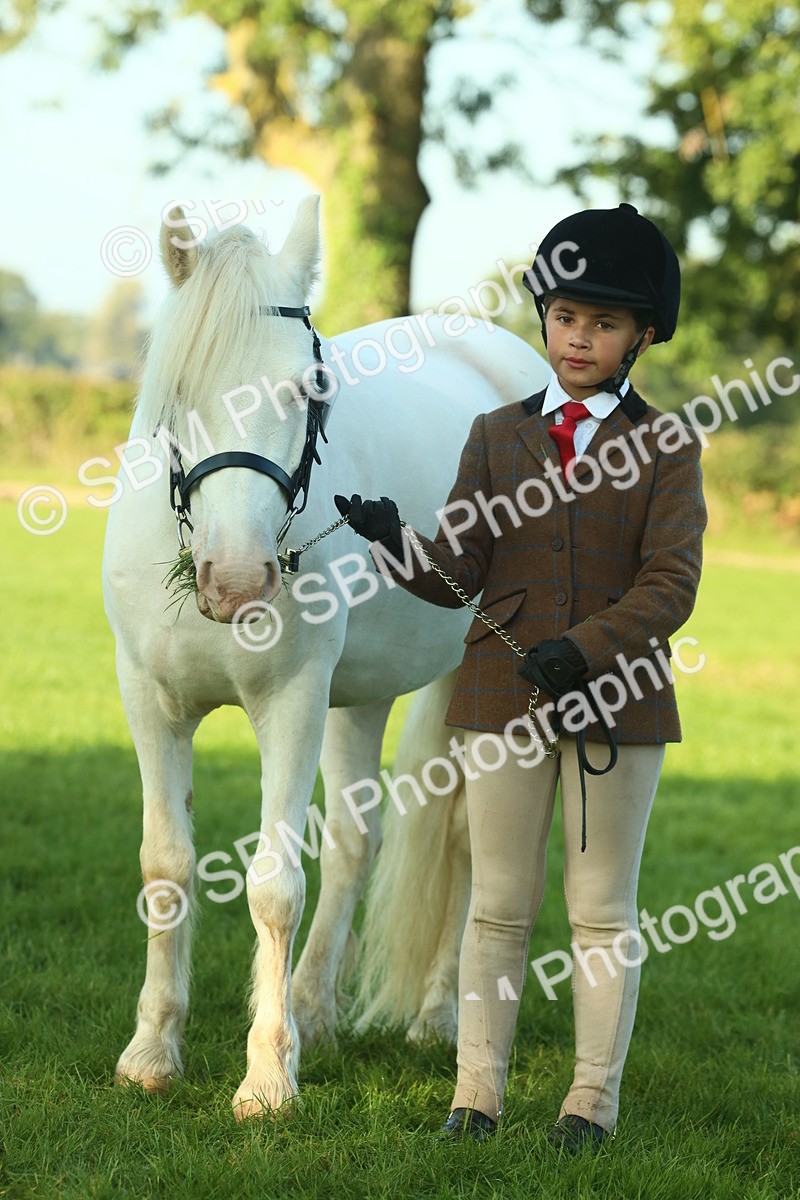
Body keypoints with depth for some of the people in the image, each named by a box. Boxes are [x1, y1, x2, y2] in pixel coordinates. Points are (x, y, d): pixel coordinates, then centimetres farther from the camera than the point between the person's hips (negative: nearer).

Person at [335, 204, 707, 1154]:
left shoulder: (664, 444, 0)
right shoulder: (496, 436, 6)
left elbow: (671, 585, -10)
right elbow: (456, 575, -1)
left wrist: (584, 650, -24)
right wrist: (393, 543, -21)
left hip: (619, 698, -2)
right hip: (503, 697, 2)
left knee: (602, 907, 6)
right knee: (499, 904, 7)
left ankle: (594, 1097, 16)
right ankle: (478, 1091, 14)